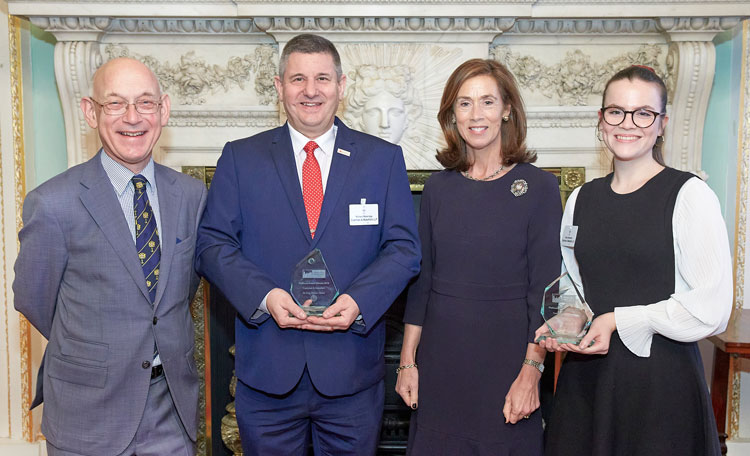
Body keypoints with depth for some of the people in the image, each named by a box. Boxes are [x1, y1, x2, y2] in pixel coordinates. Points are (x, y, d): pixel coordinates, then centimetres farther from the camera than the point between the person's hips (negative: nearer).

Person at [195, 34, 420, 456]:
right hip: (266, 370, 0)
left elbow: (404, 247, -1)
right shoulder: (240, 158, 4)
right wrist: (264, 295, -17)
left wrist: (358, 301, -18)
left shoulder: (384, 159, 4)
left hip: (353, 371, 0)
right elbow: (213, 244, 0)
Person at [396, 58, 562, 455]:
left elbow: (544, 288, -8)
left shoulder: (538, 187, -6)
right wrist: (408, 361, 4)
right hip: (440, 357, 3)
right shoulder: (437, 187, 4)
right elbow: (421, 279, 6)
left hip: (506, 354, -3)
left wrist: (532, 370, -13)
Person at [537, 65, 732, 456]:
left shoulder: (689, 195, -8)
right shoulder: (582, 199, 7)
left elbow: (711, 310, -12)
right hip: (584, 375, 4)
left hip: (660, 379, -4)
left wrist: (618, 321, -12)